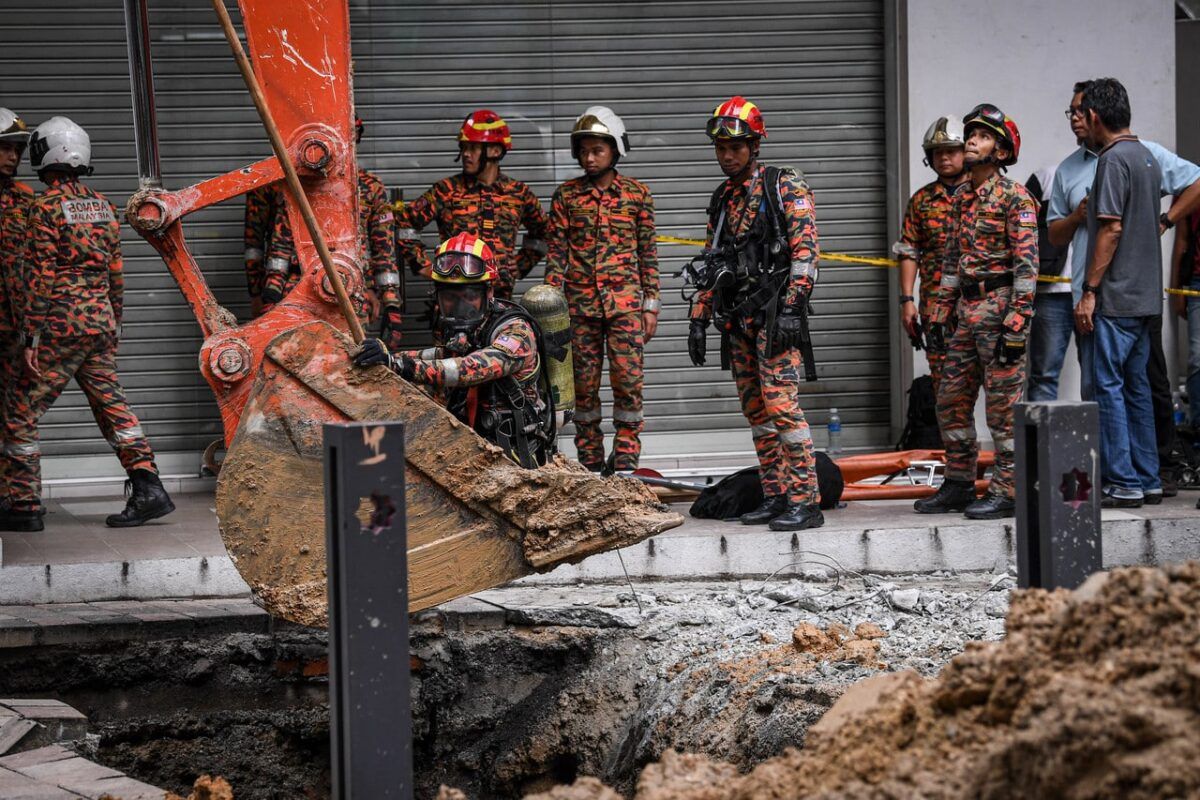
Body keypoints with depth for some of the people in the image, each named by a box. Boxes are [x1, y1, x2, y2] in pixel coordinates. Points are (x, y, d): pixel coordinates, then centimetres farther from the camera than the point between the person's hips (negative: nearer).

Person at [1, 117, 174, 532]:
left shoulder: (47, 206, -10)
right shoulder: (102, 205, 12)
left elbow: (39, 277, -14)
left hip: (61, 324, -7)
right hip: (101, 322, 7)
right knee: (112, 404, 12)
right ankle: (148, 488, 2)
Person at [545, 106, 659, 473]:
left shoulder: (637, 194, 5)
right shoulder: (566, 195, 6)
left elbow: (648, 253, 7)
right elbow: (556, 253, 5)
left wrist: (651, 305, 3)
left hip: (625, 301, -1)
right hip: (580, 302, 1)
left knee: (628, 380, -7)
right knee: (584, 384, 4)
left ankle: (625, 462, 0)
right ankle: (590, 464, 13)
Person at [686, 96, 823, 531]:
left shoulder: (785, 186, -3)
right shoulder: (722, 199, 19)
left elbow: (805, 248, -12)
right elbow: (711, 264, 23)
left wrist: (792, 308, -20)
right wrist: (699, 319, 16)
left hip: (774, 311, -8)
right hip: (736, 316, 8)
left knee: (781, 402, -15)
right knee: (755, 409, 7)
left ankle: (805, 501, -14)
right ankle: (776, 497, 13)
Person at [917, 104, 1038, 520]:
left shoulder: (1014, 196, -9)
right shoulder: (963, 197, 16)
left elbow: (1027, 263, -14)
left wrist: (1017, 323, -20)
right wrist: (940, 314, 17)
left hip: (999, 306, -9)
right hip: (966, 310, 9)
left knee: (1003, 403, -4)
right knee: (951, 400, 11)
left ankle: (1007, 492, 1)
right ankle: (959, 484, 21)